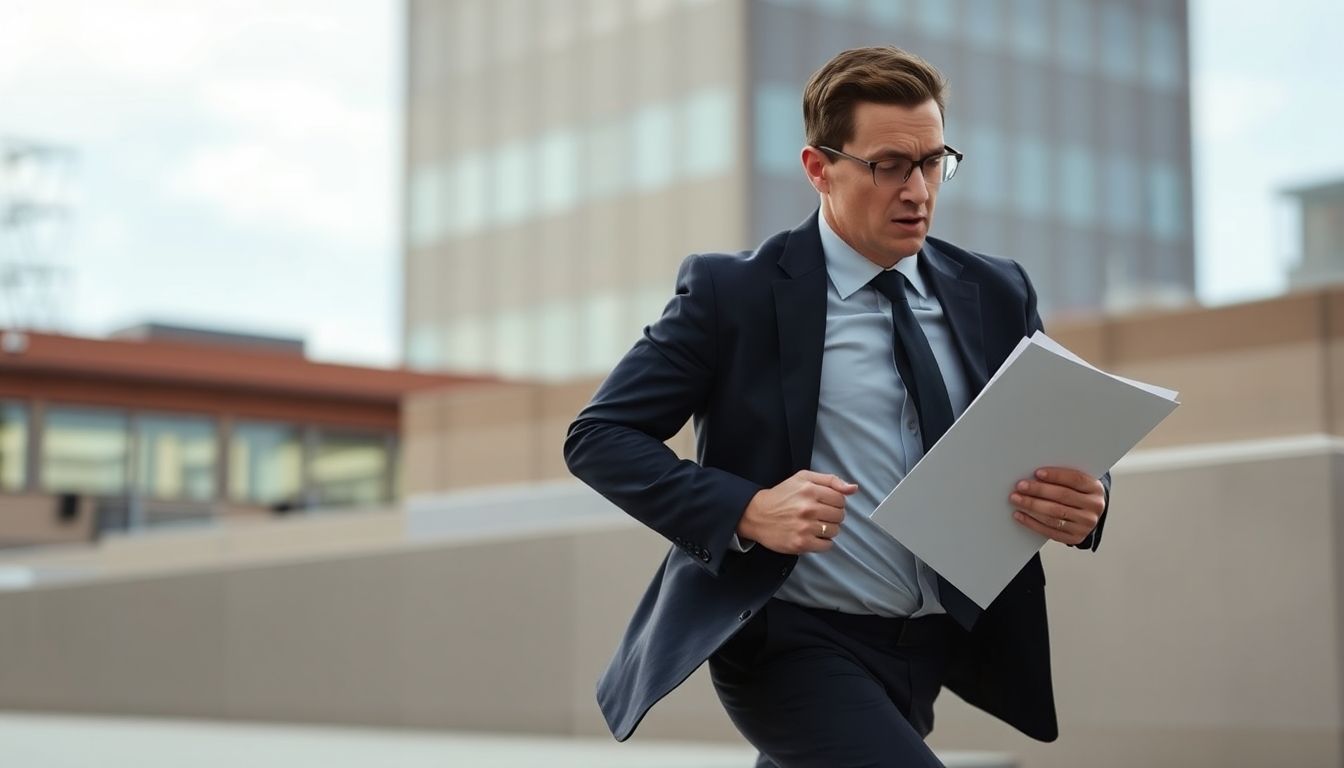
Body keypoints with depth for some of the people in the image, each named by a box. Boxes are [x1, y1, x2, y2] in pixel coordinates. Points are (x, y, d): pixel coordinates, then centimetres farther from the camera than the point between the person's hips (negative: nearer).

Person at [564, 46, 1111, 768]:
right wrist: (746, 511, -22)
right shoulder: (733, 292, -7)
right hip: (797, 647, -5)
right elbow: (598, 436, -7)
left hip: (938, 650, 6)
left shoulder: (996, 293, 6)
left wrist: (1082, 499, -16)